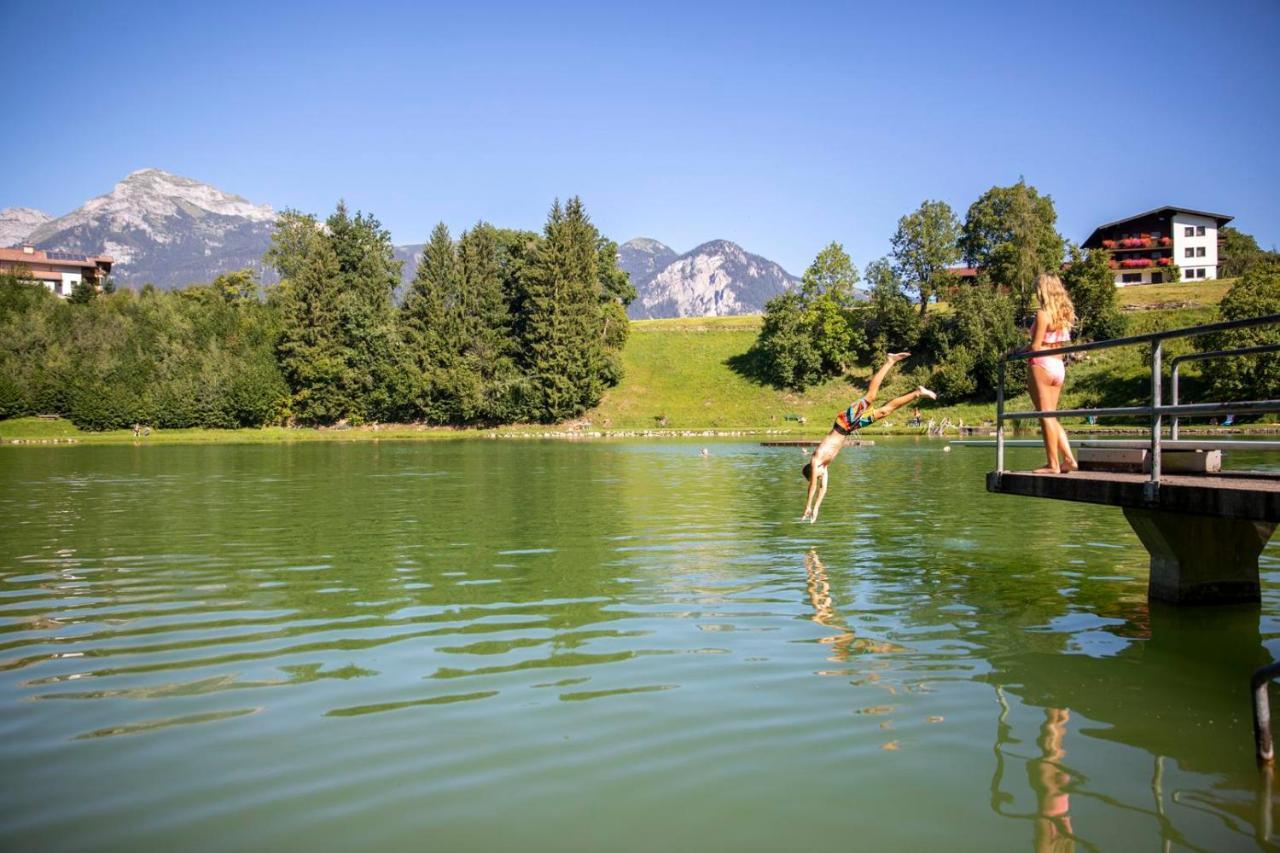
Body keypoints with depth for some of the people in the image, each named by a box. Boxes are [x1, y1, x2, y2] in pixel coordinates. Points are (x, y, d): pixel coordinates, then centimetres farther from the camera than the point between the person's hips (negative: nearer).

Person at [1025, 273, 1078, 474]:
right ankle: (1068, 458, 8)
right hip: (1059, 366, 7)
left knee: (1045, 416, -3)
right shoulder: (1063, 313, 10)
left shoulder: (1043, 313, -12)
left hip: (1042, 365, -7)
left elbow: (1035, 347, -15)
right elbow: (1060, 343, 9)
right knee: (1051, 416, 14)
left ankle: (1053, 464, -2)